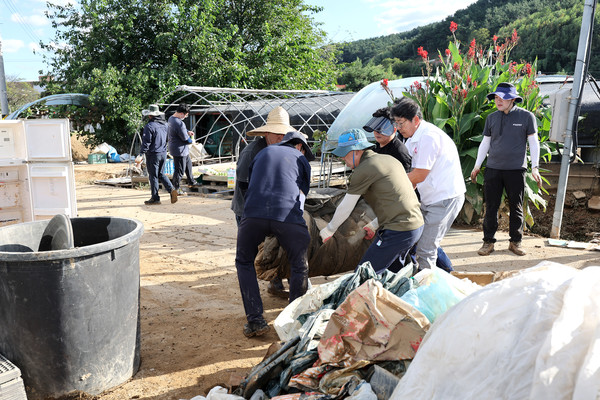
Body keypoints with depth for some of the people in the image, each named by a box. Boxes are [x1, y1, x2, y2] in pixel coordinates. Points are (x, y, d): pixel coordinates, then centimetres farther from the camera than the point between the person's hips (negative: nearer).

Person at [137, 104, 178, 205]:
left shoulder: (149, 126, -16)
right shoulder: (164, 124, 6)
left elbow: (146, 142, -18)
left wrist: (141, 155, -16)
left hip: (153, 154, -7)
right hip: (163, 153, 7)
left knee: (153, 176, 2)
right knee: (160, 173, 19)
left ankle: (155, 198, 8)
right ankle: (171, 189, 2)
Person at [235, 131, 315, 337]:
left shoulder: (263, 153, 31)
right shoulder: (301, 159, 23)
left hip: (253, 213, 2)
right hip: (288, 215, -1)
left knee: (244, 263, 21)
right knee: (299, 267, 18)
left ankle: (255, 320, 14)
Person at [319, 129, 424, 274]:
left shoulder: (364, 169, -11)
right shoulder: (388, 159, 16)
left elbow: (345, 208, -4)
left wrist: (328, 230, 12)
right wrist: (374, 225, 30)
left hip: (398, 232, -10)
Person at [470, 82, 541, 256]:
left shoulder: (526, 116, 0)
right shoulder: (492, 118, 7)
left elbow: (533, 142, 3)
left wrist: (535, 167, -4)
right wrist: (477, 166, 11)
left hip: (516, 170, -2)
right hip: (493, 169, 2)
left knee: (516, 208, 7)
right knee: (491, 207, 2)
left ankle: (515, 242, 19)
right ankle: (488, 242, 11)